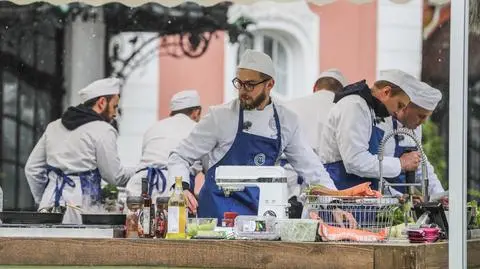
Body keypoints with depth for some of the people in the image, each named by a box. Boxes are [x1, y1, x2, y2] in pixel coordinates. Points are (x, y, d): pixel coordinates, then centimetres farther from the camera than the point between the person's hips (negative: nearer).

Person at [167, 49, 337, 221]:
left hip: (261, 211, 4)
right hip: (220, 211, -4)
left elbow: (311, 168, 11)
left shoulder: (286, 121, 5)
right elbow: (180, 157, -1)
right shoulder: (220, 116, -5)